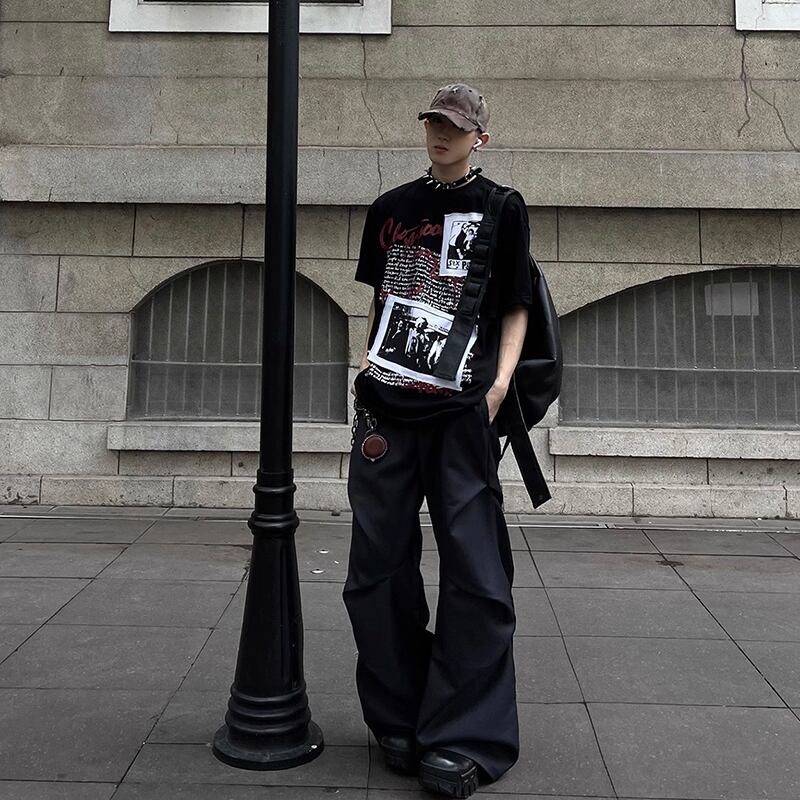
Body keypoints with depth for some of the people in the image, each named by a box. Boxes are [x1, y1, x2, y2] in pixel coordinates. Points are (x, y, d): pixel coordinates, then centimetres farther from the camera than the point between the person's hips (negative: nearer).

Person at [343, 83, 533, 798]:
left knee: (476, 575, -3)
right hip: (386, 404, 4)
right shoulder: (391, 208, 16)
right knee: (379, 567, 7)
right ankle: (400, 721, 23)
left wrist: (501, 381, -8)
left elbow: (515, 309, 6)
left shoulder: (502, 210, 7)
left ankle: (462, 740, 10)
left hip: (463, 411, -3)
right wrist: (368, 362, 9)